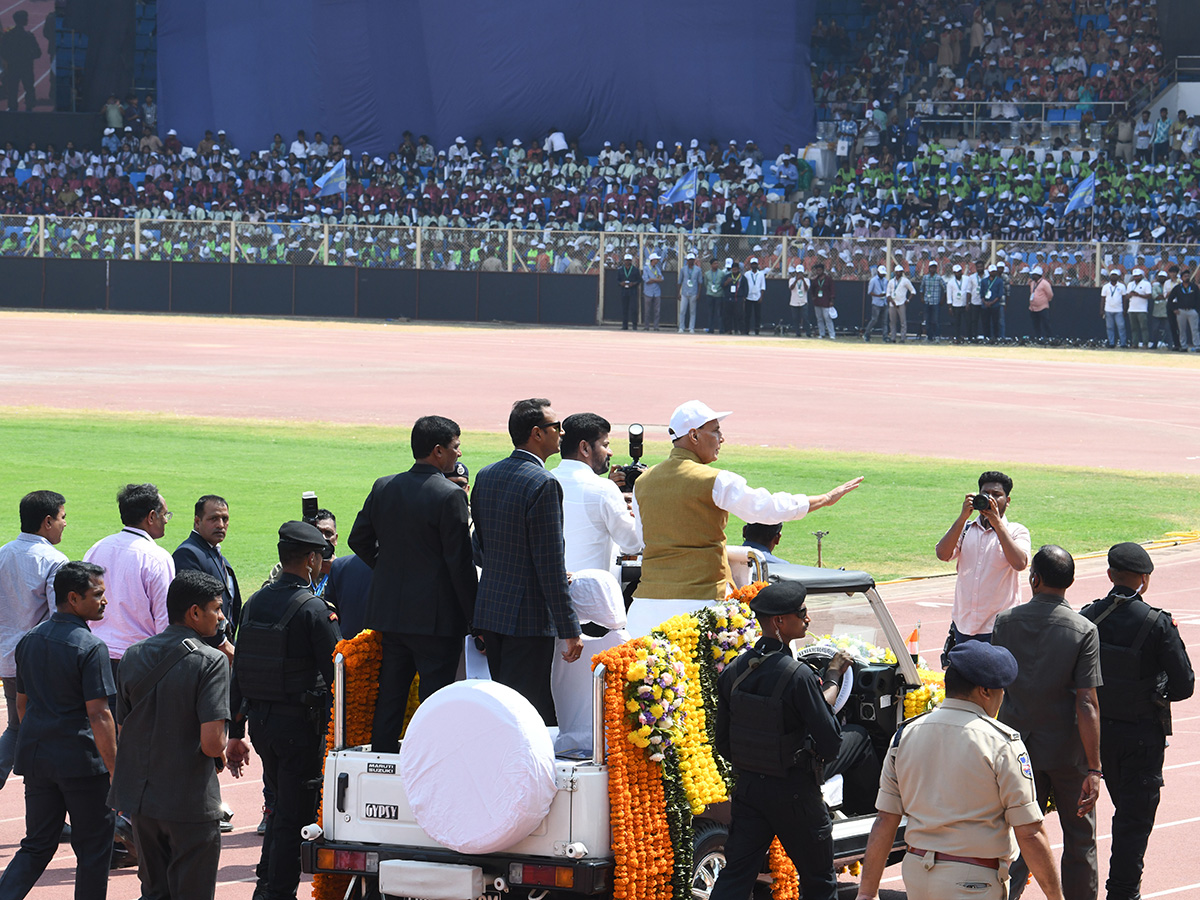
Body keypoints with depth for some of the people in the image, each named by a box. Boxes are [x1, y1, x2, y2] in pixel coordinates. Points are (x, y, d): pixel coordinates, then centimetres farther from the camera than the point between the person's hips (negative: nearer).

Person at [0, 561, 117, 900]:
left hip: (36, 757, 7)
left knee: (37, 846, 13)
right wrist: (115, 770, -14)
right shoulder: (91, 648, -15)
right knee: (93, 849, 7)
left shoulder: (29, 641, 8)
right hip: (82, 759, -7)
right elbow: (98, 714, -19)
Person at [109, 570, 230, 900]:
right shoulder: (210, 662, -14)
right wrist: (219, 754, 1)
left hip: (139, 798, 6)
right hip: (190, 803, -6)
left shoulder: (134, 656, 6)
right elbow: (212, 742, -21)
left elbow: (123, 729, 11)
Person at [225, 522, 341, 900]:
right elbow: (335, 673, -15)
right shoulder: (313, 609, -14)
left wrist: (235, 733, 14)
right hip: (300, 723, -7)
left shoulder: (255, 603, 6)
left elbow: (238, 673, 9)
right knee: (295, 814, 1)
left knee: (282, 805, 22)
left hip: (259, 721, 7)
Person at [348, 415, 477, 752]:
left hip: (390, 610, 6)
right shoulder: (450, 496, -15)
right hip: (436, 617, -6)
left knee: (389, 699, 13)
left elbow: (359, 540, 12)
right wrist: (475, 621, -8)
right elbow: (460, 564, -14)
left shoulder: (383, 488, 4)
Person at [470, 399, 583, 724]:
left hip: (489, 610, 8)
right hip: (528, 617, -8)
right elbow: (551, 563, -18)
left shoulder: (485, 476, 8)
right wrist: (570, 629, -14)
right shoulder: (544, 484, -17)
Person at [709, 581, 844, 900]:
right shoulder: (798, 676, -20)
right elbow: (830, 742, -17)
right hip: (793, 791, -6)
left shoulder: (733, 671, 0)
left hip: (748, 788, 6)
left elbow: (723, 744, 8)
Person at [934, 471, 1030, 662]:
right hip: (963, 625, 3)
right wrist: (962, 517, -12)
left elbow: (1019, 563, -16)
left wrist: (997, 522, -17)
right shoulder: (965, 529, 12)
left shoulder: (1016, 532, 3)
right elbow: (943, 554, -5)